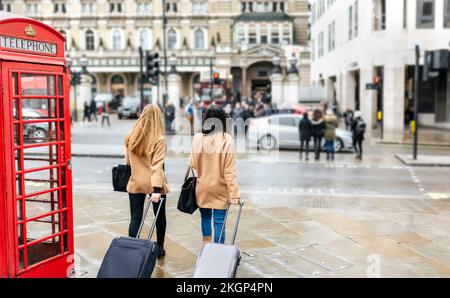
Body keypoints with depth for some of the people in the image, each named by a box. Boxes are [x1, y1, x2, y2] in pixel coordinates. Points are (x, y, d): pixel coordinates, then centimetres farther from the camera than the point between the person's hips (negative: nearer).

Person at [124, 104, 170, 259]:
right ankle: (160, 248, 28)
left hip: (135, 183, 3)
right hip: (153, 184, -2)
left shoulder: (131, 136, -2)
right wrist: (156, 189, -23)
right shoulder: (159, 139, -14)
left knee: (135, 217, 5)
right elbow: (157, 165, -20)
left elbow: (127, 160, 8)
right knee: (160, 216, 15)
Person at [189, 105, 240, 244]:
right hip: (220, 188, -3)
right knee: (219, 222, 6)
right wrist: (234, 193, -12)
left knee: (205, 216, 22)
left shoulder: (197, 137, -8)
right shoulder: (227, 139, -14)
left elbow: (192, 163, 0)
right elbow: (230, 169, -15)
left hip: (202, 187, 3)